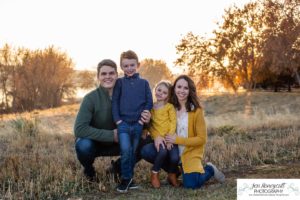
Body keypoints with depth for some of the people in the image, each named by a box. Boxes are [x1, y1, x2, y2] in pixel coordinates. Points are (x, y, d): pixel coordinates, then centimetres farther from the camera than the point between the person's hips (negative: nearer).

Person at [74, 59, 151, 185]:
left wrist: (145, 121, -28)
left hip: (115, 144, 3)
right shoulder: (91, 98, -21)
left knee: (144, 143, -16)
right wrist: (110, 135, -31)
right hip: (94, 143, -3)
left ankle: (118, 167, 10)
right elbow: (79, 129, -29)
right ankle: (89, 171, 0)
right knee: (83, 145, -36)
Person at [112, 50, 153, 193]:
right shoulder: (119, 82, 7)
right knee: (125, 150, -17)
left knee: (133, 152, 8)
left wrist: (143, 119, -5)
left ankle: (129, 176, 26)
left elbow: (149, 102, 5)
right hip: (123, 123, -1)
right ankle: (126, 178, -1)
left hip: (138, 124, 1)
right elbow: (114, 102, 3)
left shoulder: (144, 83, 8)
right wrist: (117, 120, -7)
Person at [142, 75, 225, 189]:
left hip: (190, 153, -3)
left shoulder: (196, 110, -10)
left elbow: (202, 139, -9)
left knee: (191, 184, -26)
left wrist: (177, 140, -18)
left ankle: (209, 169, 9)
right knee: (146, 151, -22)